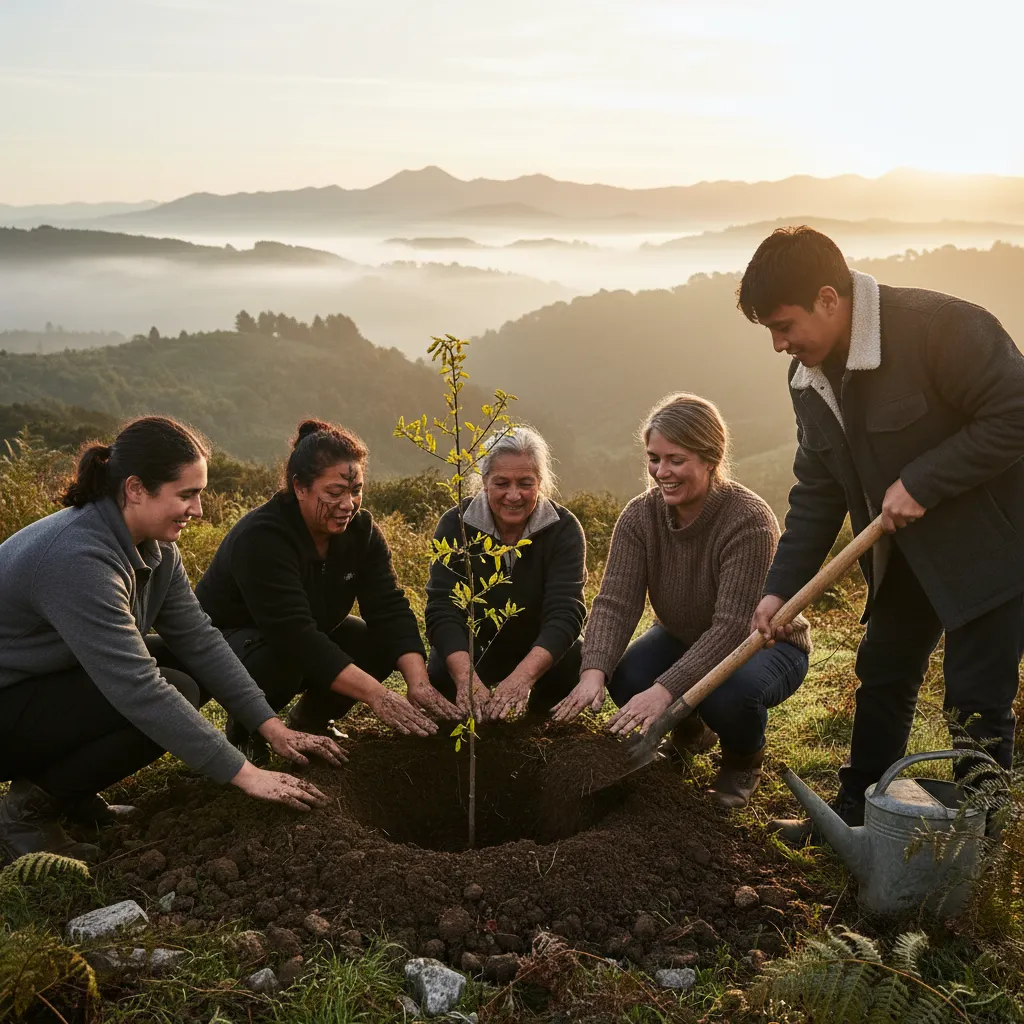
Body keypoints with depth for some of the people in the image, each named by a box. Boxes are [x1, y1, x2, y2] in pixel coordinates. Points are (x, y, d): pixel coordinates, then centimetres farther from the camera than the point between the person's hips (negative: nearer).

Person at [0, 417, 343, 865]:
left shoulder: (154, 546, -4)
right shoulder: (78, 558, -32)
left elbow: (199, 639, -2)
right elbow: (138, 690, -33)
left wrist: (272, 727, -9)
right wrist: (244, 774, -30)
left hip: (53, 679, 9)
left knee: (183, 667, -2)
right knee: (171, 692, -23)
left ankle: (63, 785, 6)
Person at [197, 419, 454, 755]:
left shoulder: (361, 529, -12)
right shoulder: (261, 538, -32)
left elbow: (390, 609, -19)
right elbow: (293, 634, -40)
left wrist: (419, 683, -35)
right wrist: (376, 694, -45)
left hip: (310, 637, 7)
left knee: (382, 643, -15)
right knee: (281, 661, -37)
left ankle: (309, 721, 7)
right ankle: (245, 729, -5)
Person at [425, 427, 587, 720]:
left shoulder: (563, 529, -19)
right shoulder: (455, 525, -18)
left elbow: (565, 612, -31)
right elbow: (442, 609, -28)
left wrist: (523, 677, -49)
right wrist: (467, 678, -46)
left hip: (540, 657, 0)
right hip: (471, 654, 0)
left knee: (574, 665, -28)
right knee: (442, 673, -28)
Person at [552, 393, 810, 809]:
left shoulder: (749, 521, -31)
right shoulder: (640, 516, -16)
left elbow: (732, 626, -36)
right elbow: (615, 602, -23)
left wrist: (666, 688, -47)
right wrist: (594, 671, -42)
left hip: (763, 644, -4)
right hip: (683, 637, 5)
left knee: (729, 690, -37)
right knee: (626, 678, -25)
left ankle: (744, 760, 1)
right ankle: (690, 730, 11)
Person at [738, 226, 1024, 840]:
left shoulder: (941, 326, -25)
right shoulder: (810, 376, 0)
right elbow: (819, 489, 3)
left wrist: (921, 482, -27)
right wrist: (783, 586, -4)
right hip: (906, 553, 8)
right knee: (882, 674, 14)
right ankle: (856, 813, 30)